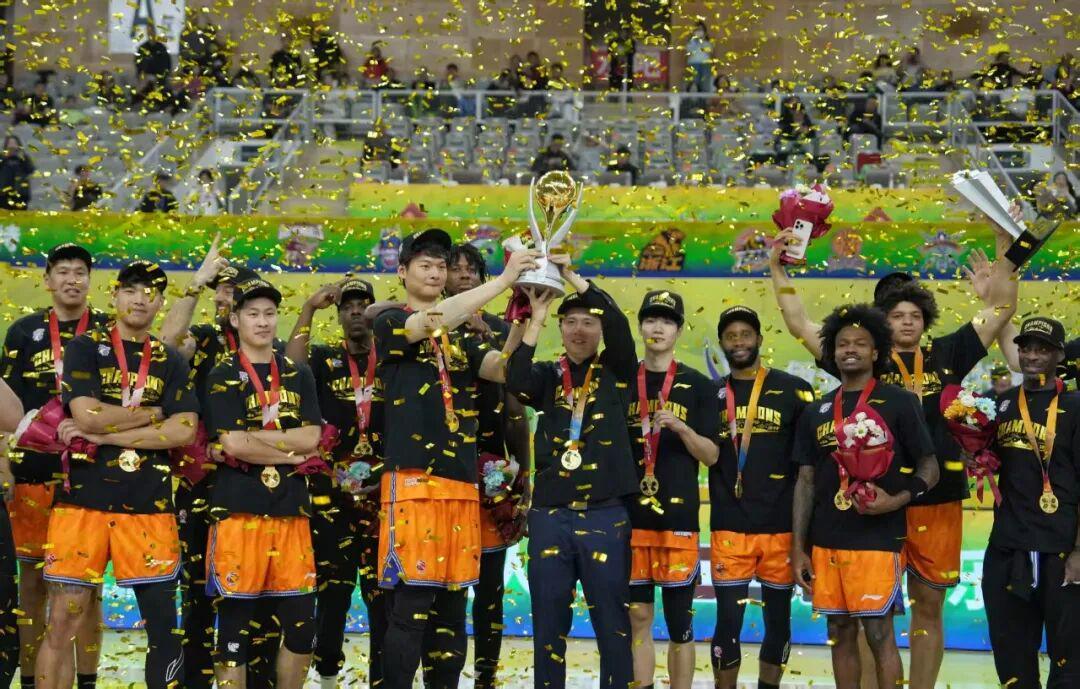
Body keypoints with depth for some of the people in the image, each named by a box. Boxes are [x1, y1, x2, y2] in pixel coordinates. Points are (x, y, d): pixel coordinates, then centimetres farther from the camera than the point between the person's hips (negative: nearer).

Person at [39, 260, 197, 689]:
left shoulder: (170, 361, 12)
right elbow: (85, 416, -12)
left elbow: (184, 431, -4)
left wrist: (104, 432, -9)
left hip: (149, 506, 2)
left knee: (163, 623, 3)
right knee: (63, 624, -1)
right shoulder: (84, 348, 4)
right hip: (83, 501, -2)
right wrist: (154, 413, -3)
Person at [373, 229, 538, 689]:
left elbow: (505, 368, 4)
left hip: (461, 483, 6)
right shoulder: (390, 323, 2)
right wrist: (504, 280, -20)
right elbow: (432, 321, -18)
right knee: (411, 605, -10)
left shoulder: (460, 337, 20)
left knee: (452, 605, 8)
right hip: (412, 481, -6)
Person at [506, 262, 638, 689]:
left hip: (606, 515, -2)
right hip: (550, 514, 2)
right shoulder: (549, 376, 11)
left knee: (612, 622, 1)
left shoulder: (617, 371, 6)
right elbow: (516, 383, -11)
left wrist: (571, 276, -15)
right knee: (549, 622, 6)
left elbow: (619, 324, -11)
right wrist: (536, 319, -14)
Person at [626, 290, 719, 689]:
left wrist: (680, 427, -16)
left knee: (679, 623, 1)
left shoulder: (698, 387, 4)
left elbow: (711, 456, 0)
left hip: (679, 517, -2)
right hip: (630, 517, 2)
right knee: (638, 618, 6)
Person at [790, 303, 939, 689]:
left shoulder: (898, 403, -1)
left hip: (877, 540, -5)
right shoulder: (817, 412, 11)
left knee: (879, 635, -5)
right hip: (826, 542, 5)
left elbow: (929, 468, 0)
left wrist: (896, 501, -19)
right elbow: (805, 481, 12)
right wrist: (798, 548, 7)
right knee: (840, 634, 10)